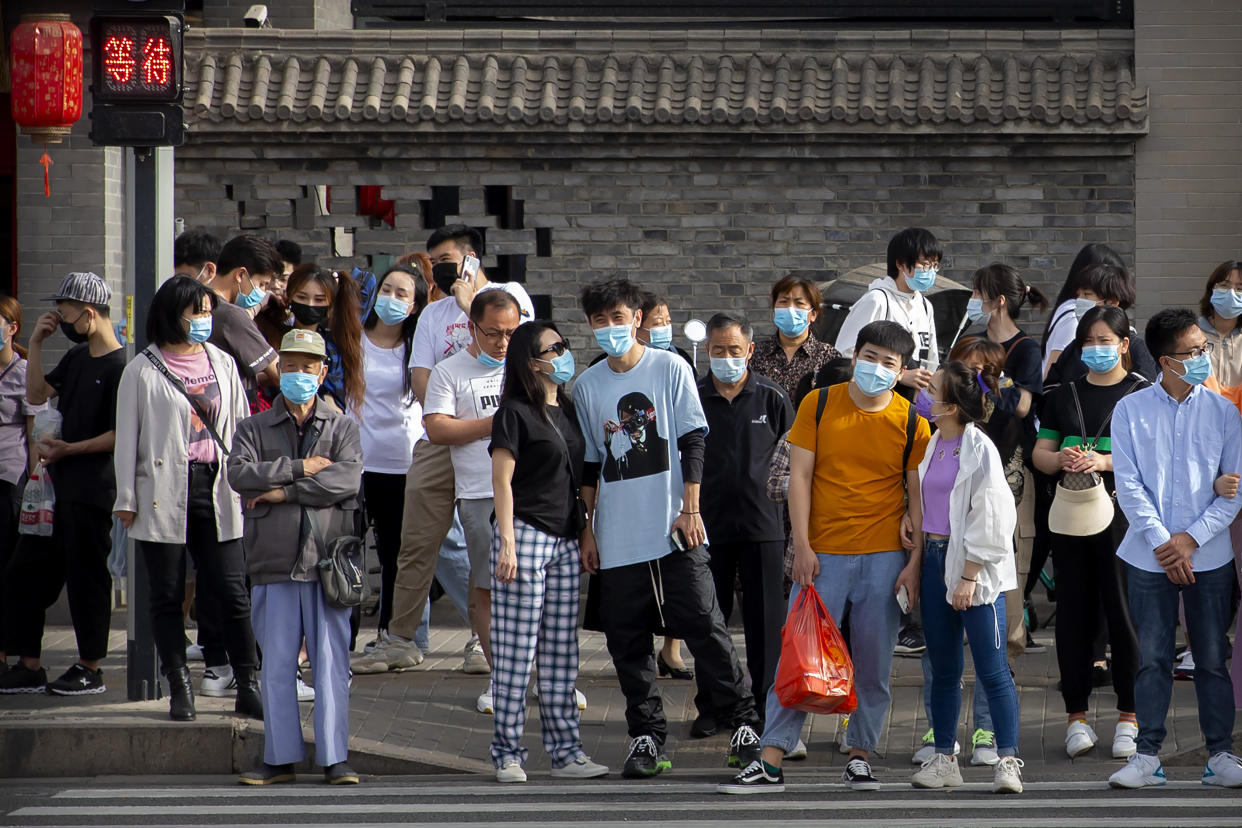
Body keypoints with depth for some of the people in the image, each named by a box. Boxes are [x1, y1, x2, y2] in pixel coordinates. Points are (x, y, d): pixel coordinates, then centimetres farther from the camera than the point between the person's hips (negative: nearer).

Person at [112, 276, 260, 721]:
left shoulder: (222, 363, 11)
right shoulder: (143, 371, 1)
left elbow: (241, 426, 16)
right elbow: (127, 437, 2)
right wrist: (126, 499, -1)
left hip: (216, 492, 2)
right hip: (164, 496, -2)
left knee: (232, 593, -2)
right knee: (167, 596, 2)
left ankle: (248, 686, 3)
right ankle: (180, 689, 10)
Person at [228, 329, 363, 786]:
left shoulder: (342, 427, 11)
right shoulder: (255, 429, 13)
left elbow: (347, 479, -7)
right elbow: (240, 473, -6)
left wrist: (283, 492, -9)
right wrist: (298, 468, -10)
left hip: (328, 559, -1)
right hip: (274, 561, 1)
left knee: (331, 661, -3)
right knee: (276, 664, 3)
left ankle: (334, 758, 0)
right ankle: (280, 757, 8)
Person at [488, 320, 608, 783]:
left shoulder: (569, 411, 15)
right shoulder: (516, 414, -6)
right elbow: (501, 479, -9)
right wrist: (507, 542, -16)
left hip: (565, 541, 7)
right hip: (526, 534, -7)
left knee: (561, 652, 7)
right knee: (517, 650, -5)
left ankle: (565, 751, 9)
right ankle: (507, 753, -1)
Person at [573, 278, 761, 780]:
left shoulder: (670, 369, 1)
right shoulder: (587, 386, 10)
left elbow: (692, 442, -1)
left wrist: (690, 509, -9)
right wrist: (587, 528, 12)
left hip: (675, 530, -3)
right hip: (618, 537, 4)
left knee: (703, 624, -8)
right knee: (627, 640, 3)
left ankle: (743, 724, -2)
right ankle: (646, 736, 11)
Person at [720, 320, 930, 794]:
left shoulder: (911, 422, 2)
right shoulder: (819, 405, 3)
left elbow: (919, 494, 4)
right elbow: (800, 475, 2)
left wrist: (915, 561, -3)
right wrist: (802, 547, -5)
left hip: (883, 555, 0)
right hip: (823, 554, 0)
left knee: (873, 663, 3)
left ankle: (860, 756, 15)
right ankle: (771, 763, -5)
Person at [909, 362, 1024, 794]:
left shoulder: (980, 449, -11)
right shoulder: (932, 445, 11)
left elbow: (989, 520, -12)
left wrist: (969, 577, -15)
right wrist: (917, 562, 10)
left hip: (974, 564, -7)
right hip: (935, 559, 7)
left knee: (992, 670, -6)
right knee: (943, 668, 11)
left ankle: (1008, 760, -3)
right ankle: (943, 759, 16)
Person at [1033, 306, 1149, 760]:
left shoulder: (1143, 394, 2)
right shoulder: (1064, 396, 14)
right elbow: (1040, 453, 13)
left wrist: (1103, 461, -19)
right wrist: (1060, 459, -9)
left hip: (1122, 514, -4)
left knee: (1123, 611, -4)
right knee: (1074, 613, 4)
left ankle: (1129, 715, 5)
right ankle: (1076, 714, 10)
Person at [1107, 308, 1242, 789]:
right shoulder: (1131, 410, 1)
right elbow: (1128, 484, -3)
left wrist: (1191, 538, -10)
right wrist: (1161, 542, -11)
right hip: (1149, 558, 0)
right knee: (1153, 658, 3)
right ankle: (1147, 756, 8)